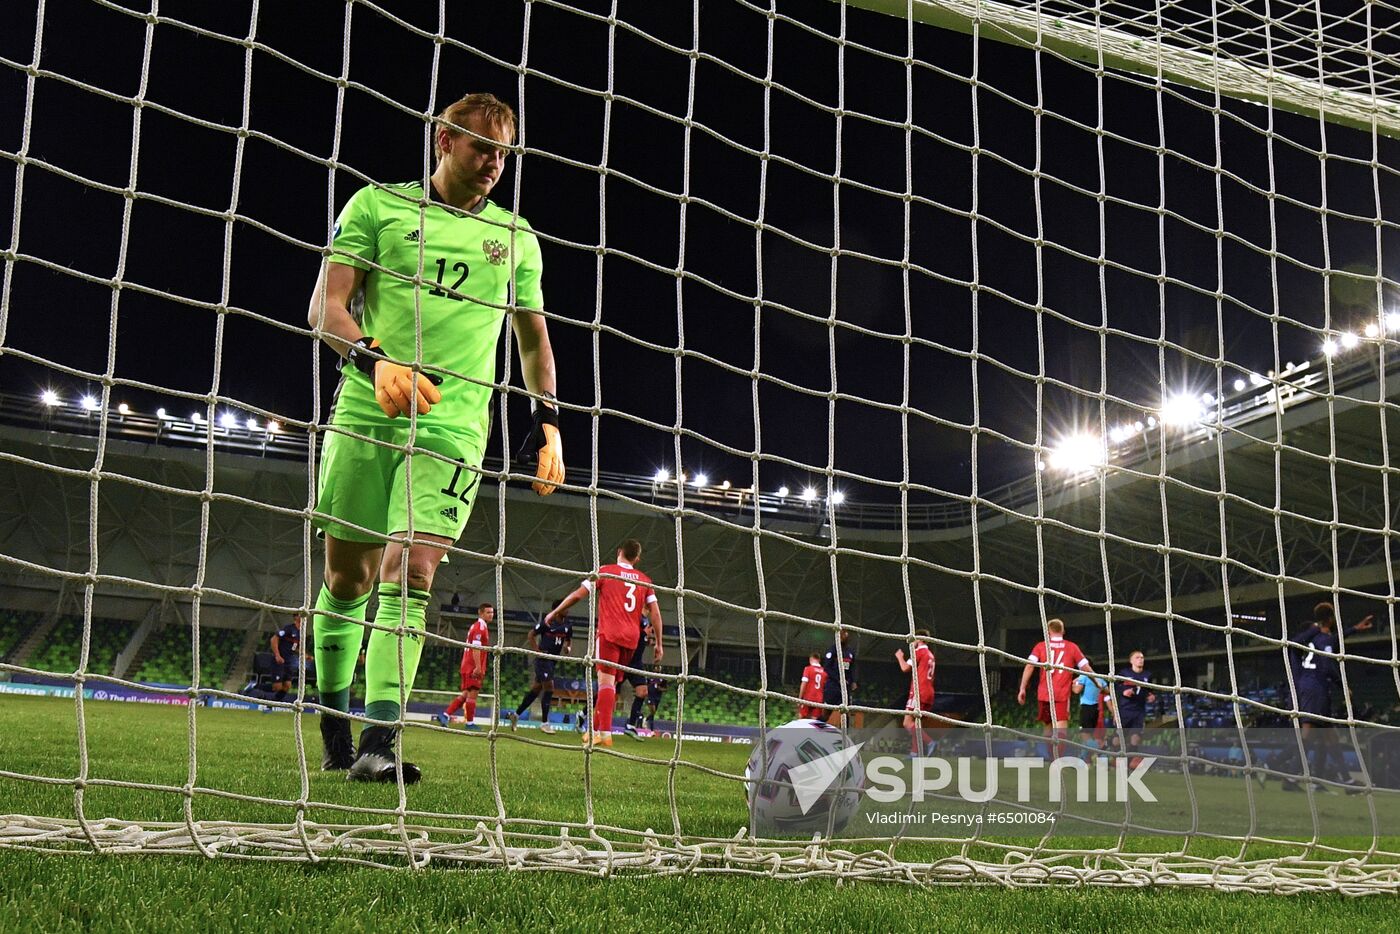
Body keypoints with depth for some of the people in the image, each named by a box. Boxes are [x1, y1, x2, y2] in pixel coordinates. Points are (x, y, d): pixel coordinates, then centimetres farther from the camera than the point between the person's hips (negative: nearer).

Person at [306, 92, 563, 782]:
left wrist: (548, 421, 13)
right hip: (365, 414, 0)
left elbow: (533, 337, 25)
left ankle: (379, 741, -18)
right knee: (347, 577, 6)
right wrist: (375, 362, -19)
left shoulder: (515, 237, 15)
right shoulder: (376, 204, 7)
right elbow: (326, 305, -1)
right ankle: (334, 732, 24)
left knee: (412, 569, -15)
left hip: (455, 424, 1)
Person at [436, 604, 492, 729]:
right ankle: (470, 723, -1)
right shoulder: (480, 627, -11)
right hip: (473, 667, -10)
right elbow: (476, 647, -20)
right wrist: (478, 667, -25)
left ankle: (445, 715, 8)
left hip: (467, 667, 10)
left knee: (466, 694, 11)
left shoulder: (476, 626, 20)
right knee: (472, 693, -5)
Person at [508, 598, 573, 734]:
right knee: (549, 687, -12)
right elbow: (532, 634, -3)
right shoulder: (547, 622, -11)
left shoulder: (568, 625, 7)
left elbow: (569, 641, 20)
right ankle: (544, 723, -5)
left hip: (553, 659, 7)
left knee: (536, 688, 12)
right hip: (543, 658, -7)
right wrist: (537, 651, -12)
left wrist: (568, 648, -3)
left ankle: (516, 714, 24)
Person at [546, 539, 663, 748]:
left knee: (606, 681, -12)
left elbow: (578, 595, 3)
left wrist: (554, 612, 15)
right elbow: (655, 613, 8)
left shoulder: (605, 571, 5)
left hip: (609, 635, -4)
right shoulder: (645, 580, 14)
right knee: (610, 683, 13)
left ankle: (605, 733, -25)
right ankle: (595, 729, 17)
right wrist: (658, 644, 11)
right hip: (631, 638, 4)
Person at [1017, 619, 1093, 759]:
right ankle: (1058, 757, -32)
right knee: (1061, 728, -12)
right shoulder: (1072, 647, 8)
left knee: (1049, 726, 18)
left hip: (1044, 694, 2)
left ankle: (1053, 758, 22)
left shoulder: (1041, 646, 9)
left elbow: (1029, 666, -3)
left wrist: (1022, 689, -3)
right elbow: (1086, 668, 8)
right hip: (1062, 695, -2)